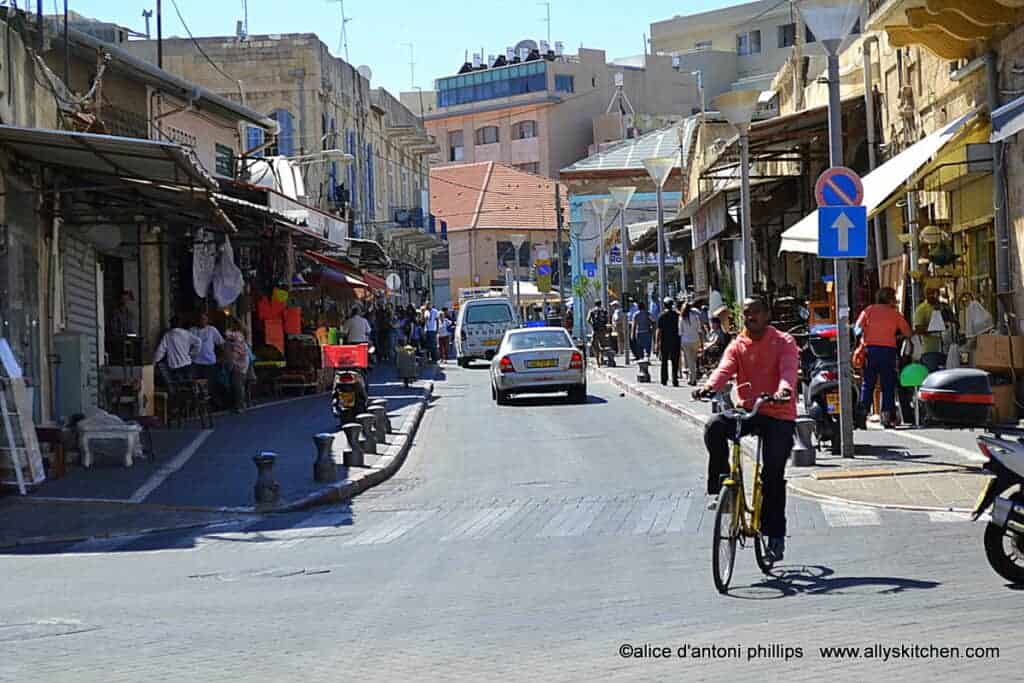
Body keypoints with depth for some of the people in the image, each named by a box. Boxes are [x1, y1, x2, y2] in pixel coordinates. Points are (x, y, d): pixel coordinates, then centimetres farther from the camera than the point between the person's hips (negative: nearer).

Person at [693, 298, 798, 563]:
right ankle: (720, 489, -12)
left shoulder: (784, 343, -2)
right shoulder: (738, 345, 8)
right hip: (748, 411, 3)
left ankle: (775, 535, 1)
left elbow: (788, 370, -21)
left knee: (773, 475, -9)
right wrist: (709, 387, -34)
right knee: (714, 427, -26)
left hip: (779, 414, -3)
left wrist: (784, 390, -44)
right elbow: (724, 369, -10)